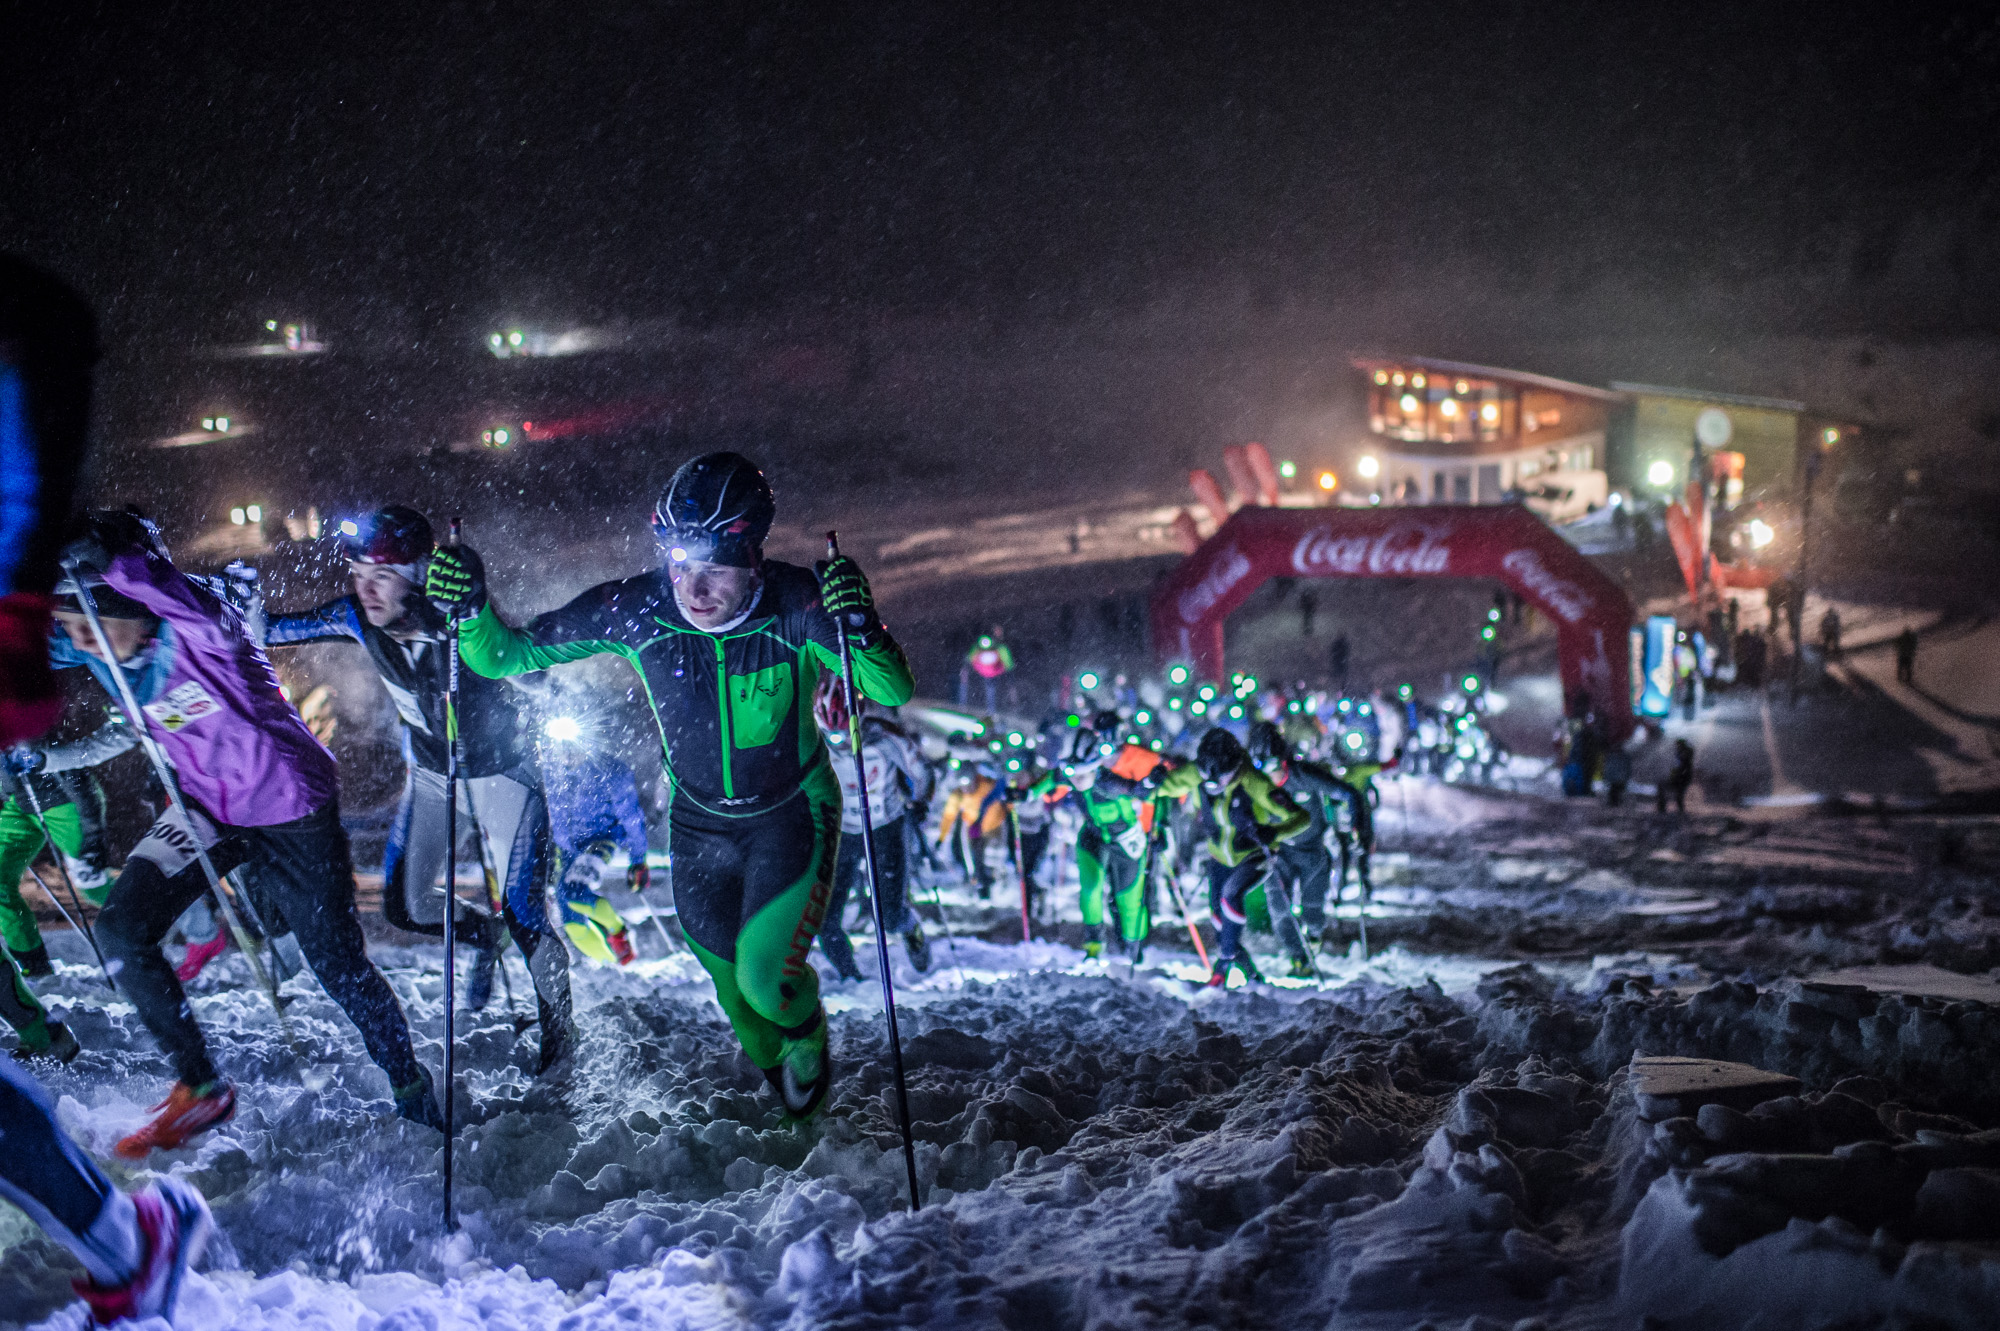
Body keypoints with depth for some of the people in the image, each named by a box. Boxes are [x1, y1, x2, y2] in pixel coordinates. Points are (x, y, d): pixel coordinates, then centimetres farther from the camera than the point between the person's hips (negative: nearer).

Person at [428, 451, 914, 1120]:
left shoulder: (797, 605, -29)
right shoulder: (636, 609, -23)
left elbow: (893, 693, -33)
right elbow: (509, 655, -13)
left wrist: (859, 627, -52)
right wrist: (471, 609, -33)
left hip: (793, 816, -3)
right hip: (699, 822, 3)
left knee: (767, 980, -12)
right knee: (732, 983, 15)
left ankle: (806, 1034, 26)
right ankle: (775, 1068, 49)